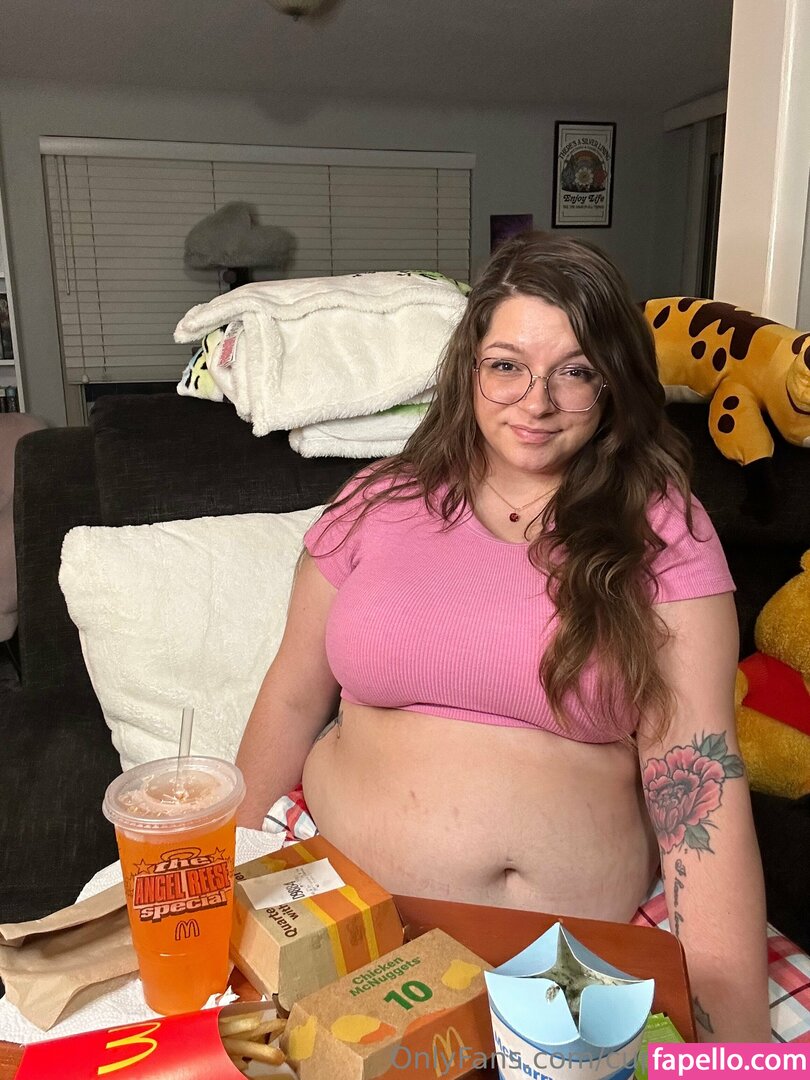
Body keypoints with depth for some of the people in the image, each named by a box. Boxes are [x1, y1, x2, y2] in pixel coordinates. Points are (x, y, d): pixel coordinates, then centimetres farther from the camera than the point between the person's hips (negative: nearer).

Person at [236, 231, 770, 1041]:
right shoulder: (378, 505, 1)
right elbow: (293, 700, 8)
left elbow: (698, 776, -9)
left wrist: (734, 1024, -14)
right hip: (350, 912, 1)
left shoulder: (662, 536, -4)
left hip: (583, 949, 0)